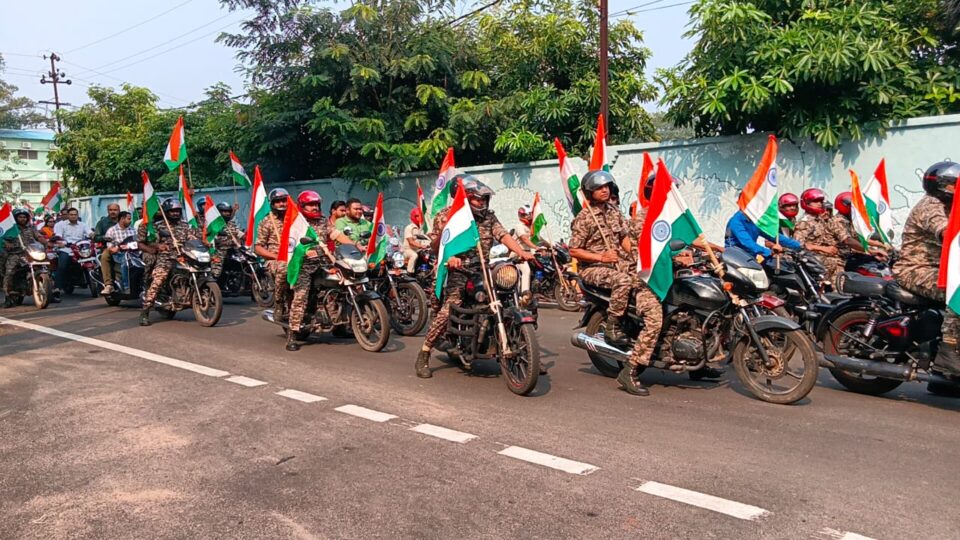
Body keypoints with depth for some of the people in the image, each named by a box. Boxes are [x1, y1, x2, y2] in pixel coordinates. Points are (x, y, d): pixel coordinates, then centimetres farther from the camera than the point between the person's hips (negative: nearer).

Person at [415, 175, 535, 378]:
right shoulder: (446, 215, 0)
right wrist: (442, 230, -23)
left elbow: (503, 235, -2)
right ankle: (423, 356, -7)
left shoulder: (488, 216, 11)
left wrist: (521, 252, -19)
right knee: (448, 311, -22)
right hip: (458, 270, -5)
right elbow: (435, 247, -1)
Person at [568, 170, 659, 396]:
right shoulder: (584, 217, -5)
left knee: (655, 314, -15)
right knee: (623, 280, -43)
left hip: (619, 265, 6)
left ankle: (631, 371, -14)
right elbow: (574, 250, -7)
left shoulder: (614, 210, 14)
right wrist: (601, 257, -17)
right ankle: (612, 326, -16)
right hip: (593, 269, -6)